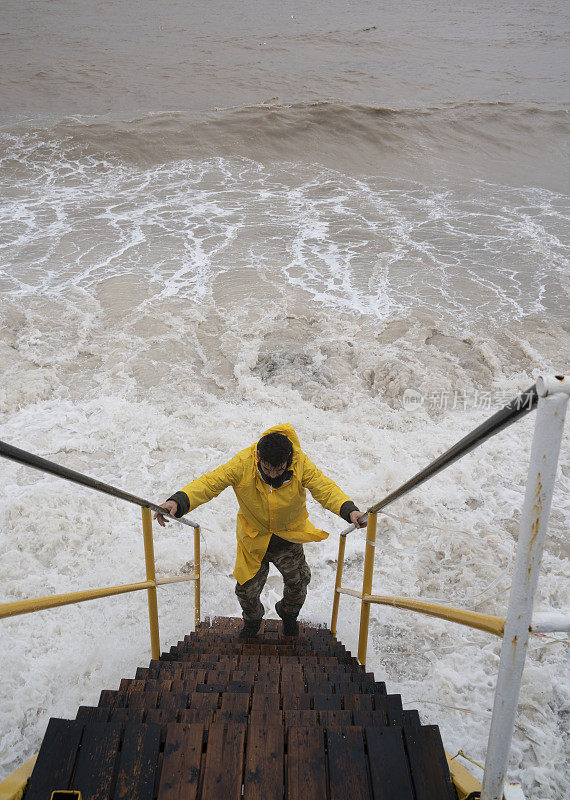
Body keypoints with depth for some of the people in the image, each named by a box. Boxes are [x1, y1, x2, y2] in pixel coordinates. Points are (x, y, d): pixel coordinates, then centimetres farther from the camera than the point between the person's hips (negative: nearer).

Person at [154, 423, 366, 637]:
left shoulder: (300, 464, -23)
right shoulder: (242, 464, -26)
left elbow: (325, 488, -23)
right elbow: (209, 483, -28)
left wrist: (348, 510, -42)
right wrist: (178, 501, -44)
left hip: (289, 537, 1)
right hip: (254, 538, 0)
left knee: (298, 583, 6)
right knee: (246, 590, 5)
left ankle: (288, 615, 43)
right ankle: (252, 620, 42)